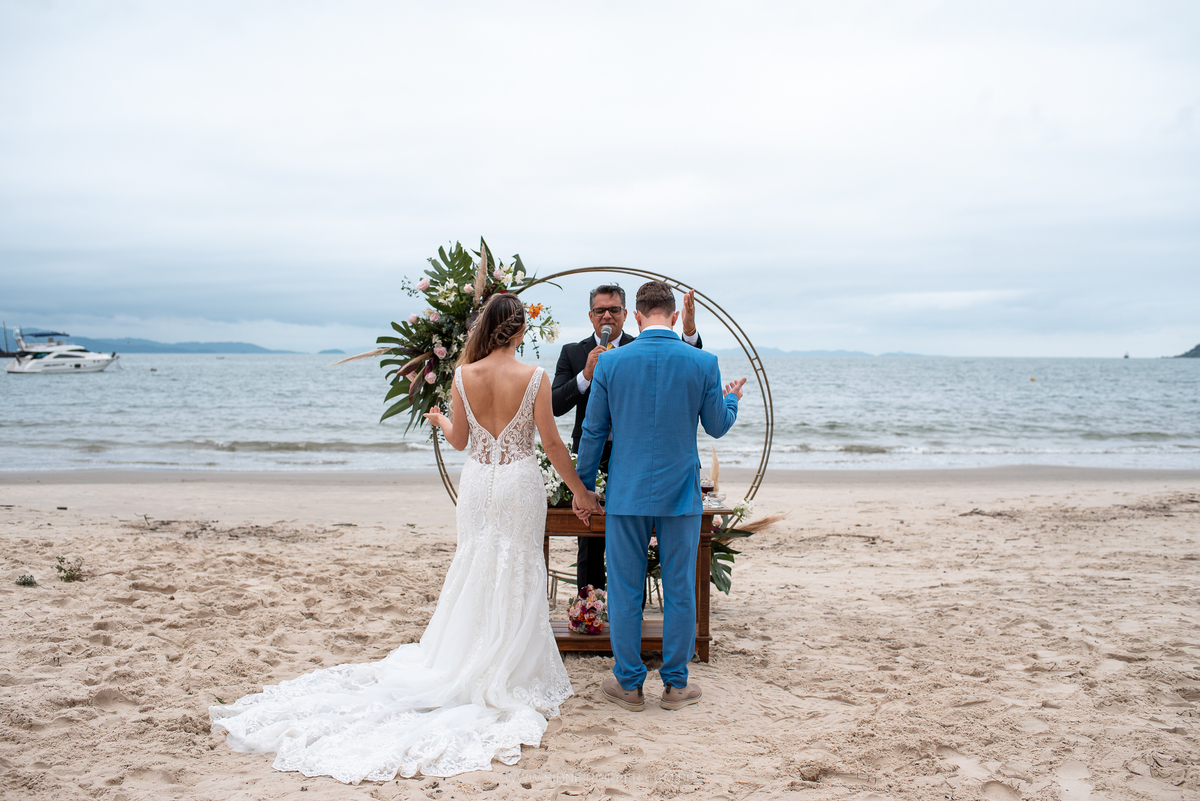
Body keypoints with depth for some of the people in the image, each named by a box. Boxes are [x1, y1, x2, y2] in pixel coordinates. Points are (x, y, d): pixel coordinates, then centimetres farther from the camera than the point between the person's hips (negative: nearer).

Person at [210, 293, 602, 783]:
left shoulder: (463, 376, -4)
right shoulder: (533, 378, -12)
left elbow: (459, 440, 5)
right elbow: (552, 444, -8)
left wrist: (437, 419, 28)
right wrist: (580, 491, 4)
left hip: (477, 481, 3)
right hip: (519, 485, -3)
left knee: (474, 570, 16)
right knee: (516, 576, 8)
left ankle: (457, 664, 24)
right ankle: (508, 669, 15)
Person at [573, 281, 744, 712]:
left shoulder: (610, 362, -5)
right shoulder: (703, 363, -5)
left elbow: (594, 430, 1)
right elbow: (717, 427, 6)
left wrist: (583, 487, 11)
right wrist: (731, 399, 27)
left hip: (626, 494, 0)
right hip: (681, 495, 0)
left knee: (624, 592, 9)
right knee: (680, 592, 10)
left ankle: (629, 683, 18)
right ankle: (676, 684, 19)